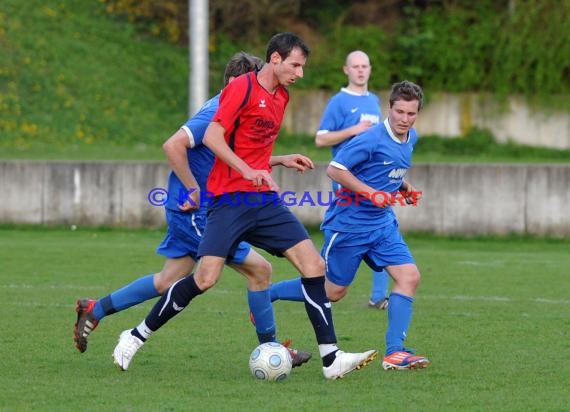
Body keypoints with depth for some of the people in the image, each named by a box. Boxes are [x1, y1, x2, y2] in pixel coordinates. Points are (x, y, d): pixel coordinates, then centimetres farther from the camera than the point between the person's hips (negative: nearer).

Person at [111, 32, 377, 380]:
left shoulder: (281, 98, 18)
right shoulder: (243, 87, -7)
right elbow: (212, 136, -16)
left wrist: (282, 161, 12)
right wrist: (247, 171, -25)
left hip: (264, 200, 7)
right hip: (231, 198, -7)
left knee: (314, 265, -7)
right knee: (206, 278, -15)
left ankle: (331, 358, -6)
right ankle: (137, 336, 4)